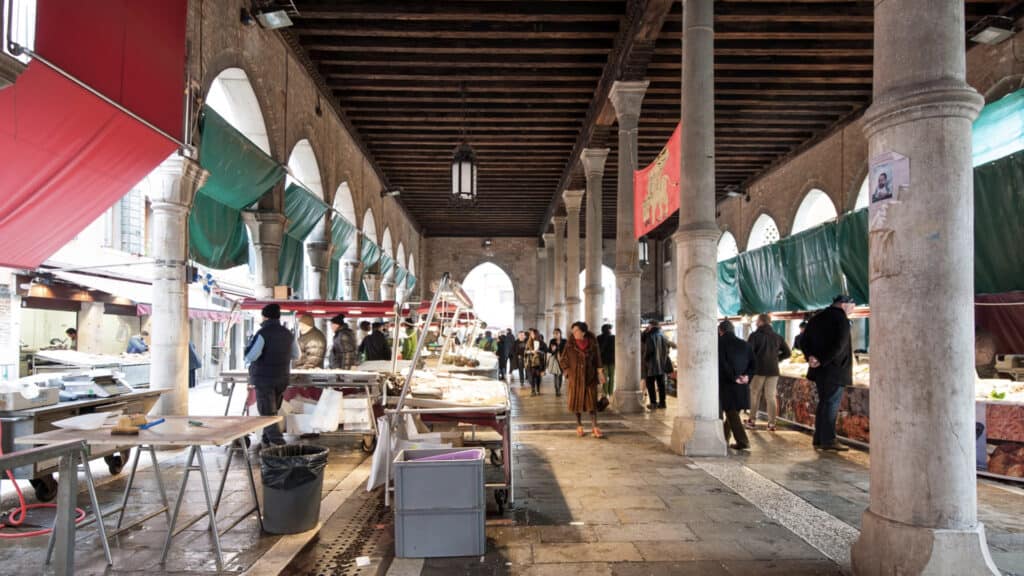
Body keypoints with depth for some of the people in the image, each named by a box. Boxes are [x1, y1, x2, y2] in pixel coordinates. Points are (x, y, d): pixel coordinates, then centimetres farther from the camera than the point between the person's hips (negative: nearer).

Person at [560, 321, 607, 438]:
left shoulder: (592, 343, -3)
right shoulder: (570, 345, -5)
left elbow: (597, 360, 5)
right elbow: (563, 359, 4)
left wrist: (600, 373, -2)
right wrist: (567, 371, -4)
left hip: (590, 377, 0)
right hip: (575, 377, 0)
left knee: (592, 401, -5)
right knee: (577, 401, 5)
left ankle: (594, 427, -4)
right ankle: (579, 426, 18)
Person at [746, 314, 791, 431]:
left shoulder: (755, 335, -7)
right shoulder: (778, 337, 7)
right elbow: (788, 353, 8)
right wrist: (776, 357, 15)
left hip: (758, 369, -3)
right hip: (773, 370, 3)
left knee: (754, 395, 9)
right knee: (771, 396, 7)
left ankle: (752, 421, 11)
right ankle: (771, 423, 5)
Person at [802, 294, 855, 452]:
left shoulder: (815, 319, 12)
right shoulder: (841, 319, -11)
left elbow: (805, 341, 10)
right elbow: (839, 346, -20)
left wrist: (811, 357, -3)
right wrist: (822, 361, -16)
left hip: (820, 369, 7)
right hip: (836, 369, -7)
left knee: (823, 403, 13)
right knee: (832, 404, -4)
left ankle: (819, 439, 16)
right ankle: (828, 440, -3)